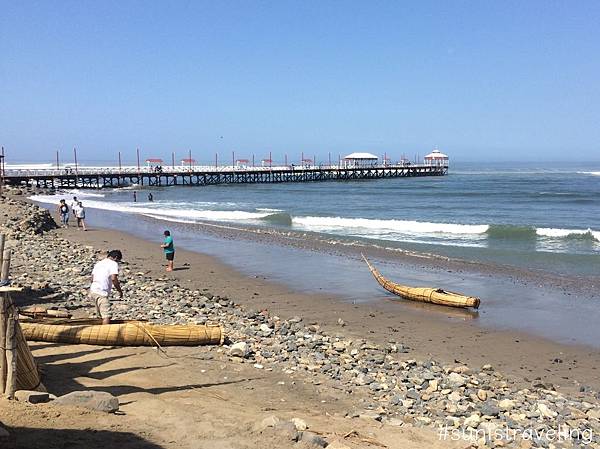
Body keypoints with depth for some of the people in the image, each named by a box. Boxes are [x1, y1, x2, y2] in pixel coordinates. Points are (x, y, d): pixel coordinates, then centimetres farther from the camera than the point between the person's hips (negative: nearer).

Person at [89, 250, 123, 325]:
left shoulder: (98, 263, 22)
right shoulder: (113, 264, -2)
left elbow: (92, 279, 21)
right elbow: (114, 278, -16)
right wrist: (120, 291, -5)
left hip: (93, 290, 9)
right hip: (102, 293, -9)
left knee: (103, 315, 18)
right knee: (107, 316, -12)